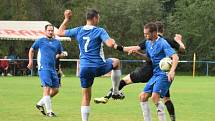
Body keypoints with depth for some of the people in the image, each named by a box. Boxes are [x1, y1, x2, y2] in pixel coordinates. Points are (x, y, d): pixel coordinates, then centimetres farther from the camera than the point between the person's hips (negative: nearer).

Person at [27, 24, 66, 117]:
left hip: (53, 69, 6)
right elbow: (31, 50, 16)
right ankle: (49, 111, -11)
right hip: (43, 68, -6)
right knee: (47, 88, -14)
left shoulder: (57, 42, 16)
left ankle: (40, 104, 24)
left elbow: (61, 53, 26)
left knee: (55, 90, 6)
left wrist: (61, 55, 2)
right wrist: (31, 61, 6)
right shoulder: (40, 41, 6)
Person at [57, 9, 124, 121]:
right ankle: (115, 92, 26)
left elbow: (60, 33, 18)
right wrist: (113, 42, 5)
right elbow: (110, 44, -19)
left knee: (86, 97, 11)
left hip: (84, 68, 3)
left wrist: (66, 19, 28)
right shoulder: (99, 31, -6)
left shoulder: (78, 31, 7)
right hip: (99, 67, -3)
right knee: (116, 62, 27)